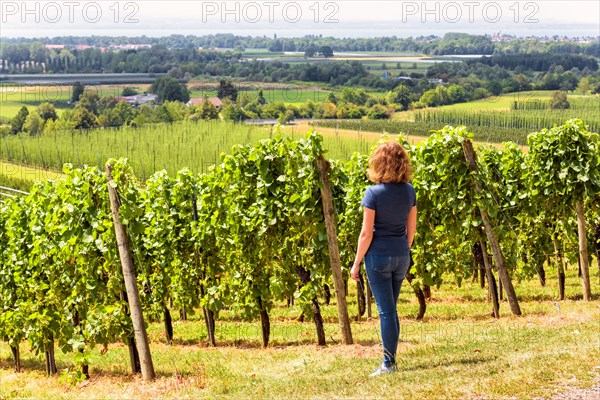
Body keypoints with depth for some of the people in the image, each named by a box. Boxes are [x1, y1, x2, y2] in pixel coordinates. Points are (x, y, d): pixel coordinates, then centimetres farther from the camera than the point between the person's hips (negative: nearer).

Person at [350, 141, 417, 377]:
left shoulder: (374, 193, -15)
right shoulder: (409, 191, 1)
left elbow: (366, 233, -13)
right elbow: (412, 227, 9)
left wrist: (356, 263, -5)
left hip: (379, 255, -5)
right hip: (402, 256, 5)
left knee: (386, 310, -1)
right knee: (391, 308, 16)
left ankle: (389, 363, 3)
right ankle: (390, 356, 22)